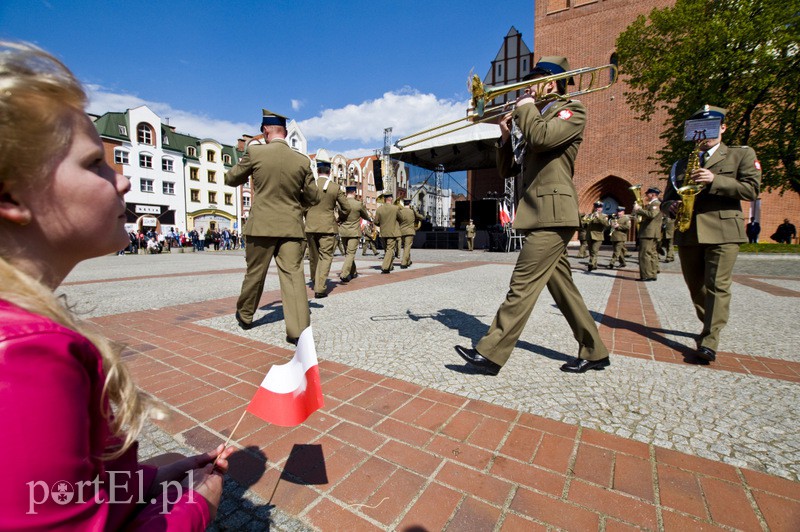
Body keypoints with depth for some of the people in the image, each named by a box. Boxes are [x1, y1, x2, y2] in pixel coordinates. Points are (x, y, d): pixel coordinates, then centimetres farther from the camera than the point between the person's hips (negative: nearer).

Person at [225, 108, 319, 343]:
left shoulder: (255, 152, -4)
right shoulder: (302, 160, 0)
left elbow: (231, 179, 10)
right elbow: (313, 197, 6)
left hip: (261, 226, 0)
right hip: (291, 227, 1)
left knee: (255, 273, 15)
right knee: (293, 274, 0)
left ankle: (245, 316, 37)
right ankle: (298, 329, -4)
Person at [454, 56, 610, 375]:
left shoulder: (571, 110, 2)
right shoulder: (537, 119, 26)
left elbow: (540, 137, -21)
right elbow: (507, 170, 22)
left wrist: (525, 107, -3)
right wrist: (506, 137, 7)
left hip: (553, 213, -9)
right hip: (539, 214, 9)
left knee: (522, 285, -12)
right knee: (561, 286, 11)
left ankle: (490, 354, -8)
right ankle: (594, 352, 22)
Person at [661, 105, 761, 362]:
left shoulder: (742, 154, 10)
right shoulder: (681, 164, 19)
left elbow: (752, 189, -2)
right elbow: (667, 199, 17)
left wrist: (715, 180, -15)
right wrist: (671, 206, -6)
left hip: (723, 230, -3)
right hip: (688, 233, 4)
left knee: (717, 286, -10)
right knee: (696, 287, 10)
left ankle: (709, 342, -10)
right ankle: (711, 327, 30)